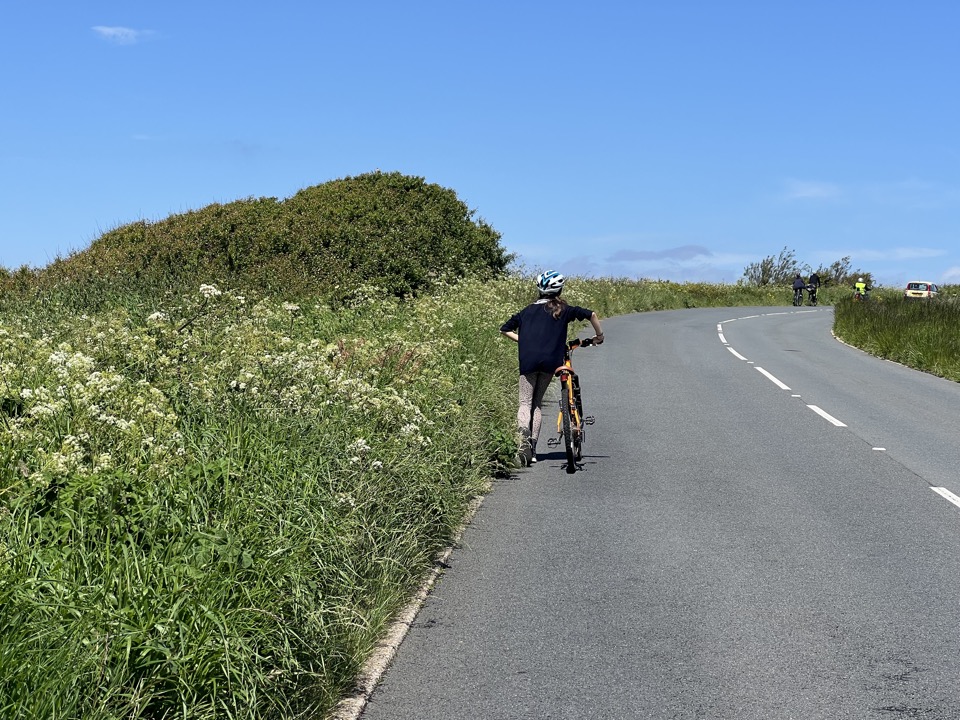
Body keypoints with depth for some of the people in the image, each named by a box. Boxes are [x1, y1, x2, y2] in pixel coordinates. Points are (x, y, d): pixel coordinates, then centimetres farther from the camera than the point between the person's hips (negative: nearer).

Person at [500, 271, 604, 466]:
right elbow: (591, 314, 7)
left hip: (528, 360, 0)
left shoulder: (528, 310, 18)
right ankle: (533, 447, 5)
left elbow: (505, 329, 18)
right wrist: (599, 336, 18)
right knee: (538, 403, 12)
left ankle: (524, 430, -32)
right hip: (550, 360, 0)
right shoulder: (563, 310, 13)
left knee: (525, 402, 1)